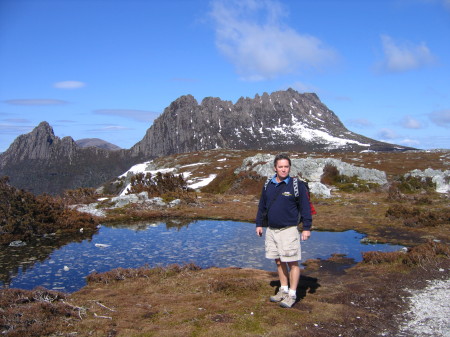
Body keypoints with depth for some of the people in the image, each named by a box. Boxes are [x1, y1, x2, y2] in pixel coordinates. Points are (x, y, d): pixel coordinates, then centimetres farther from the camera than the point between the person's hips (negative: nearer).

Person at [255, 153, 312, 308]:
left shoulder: (297, 185, -8)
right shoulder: (268, 185, 7)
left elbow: (305, 208, -7)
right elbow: (262, 206, 16)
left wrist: (307, 228, -9)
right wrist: (259, 224, 15)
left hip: (289, 230, -5)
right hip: (271, 230, 5)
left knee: (292, 262, -1)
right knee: (279, 262, 13)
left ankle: (292, 294, 10)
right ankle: (283, 290, 26)